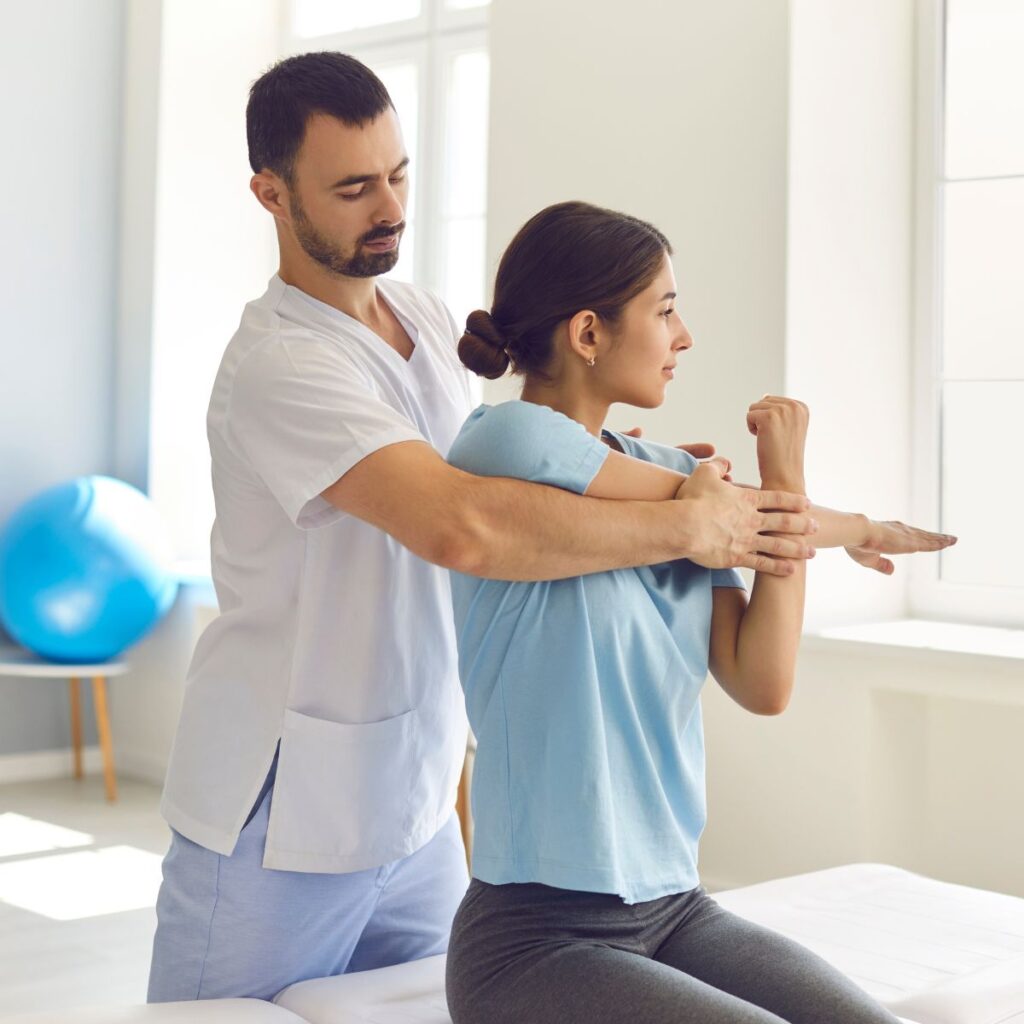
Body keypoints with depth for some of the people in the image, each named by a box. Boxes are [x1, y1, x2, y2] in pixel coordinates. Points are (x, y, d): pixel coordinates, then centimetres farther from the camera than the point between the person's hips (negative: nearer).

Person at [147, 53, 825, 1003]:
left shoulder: (426, 318, 6)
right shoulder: (277, 362, -21)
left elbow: (476, 473, 19)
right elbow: (457, 526, -35)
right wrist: (688, 526, -28)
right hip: (279, 823, -7)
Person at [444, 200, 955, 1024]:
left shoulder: (667, 472, 8)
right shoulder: (508, 440, -12)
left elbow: (764, 686, 0)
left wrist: (785, 482, -1)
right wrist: (859, 527, 11)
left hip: (676, 912, 6)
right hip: (539, 937, -6)